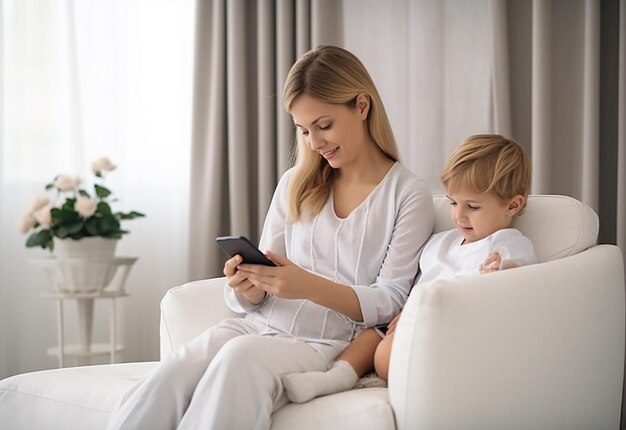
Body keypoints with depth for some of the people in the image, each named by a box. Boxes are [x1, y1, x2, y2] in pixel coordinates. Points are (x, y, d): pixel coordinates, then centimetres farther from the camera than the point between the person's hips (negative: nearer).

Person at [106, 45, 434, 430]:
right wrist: (247, 289, -11)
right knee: (162, 388, -29)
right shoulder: (295, 184, 17)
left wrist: (310, 286, -22)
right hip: (260, 326, 4)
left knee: (242, 356, -37)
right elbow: (256, 300, 15)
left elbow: (388, 302, -5)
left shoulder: (409, 196, 2)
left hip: (327, 343, -4)